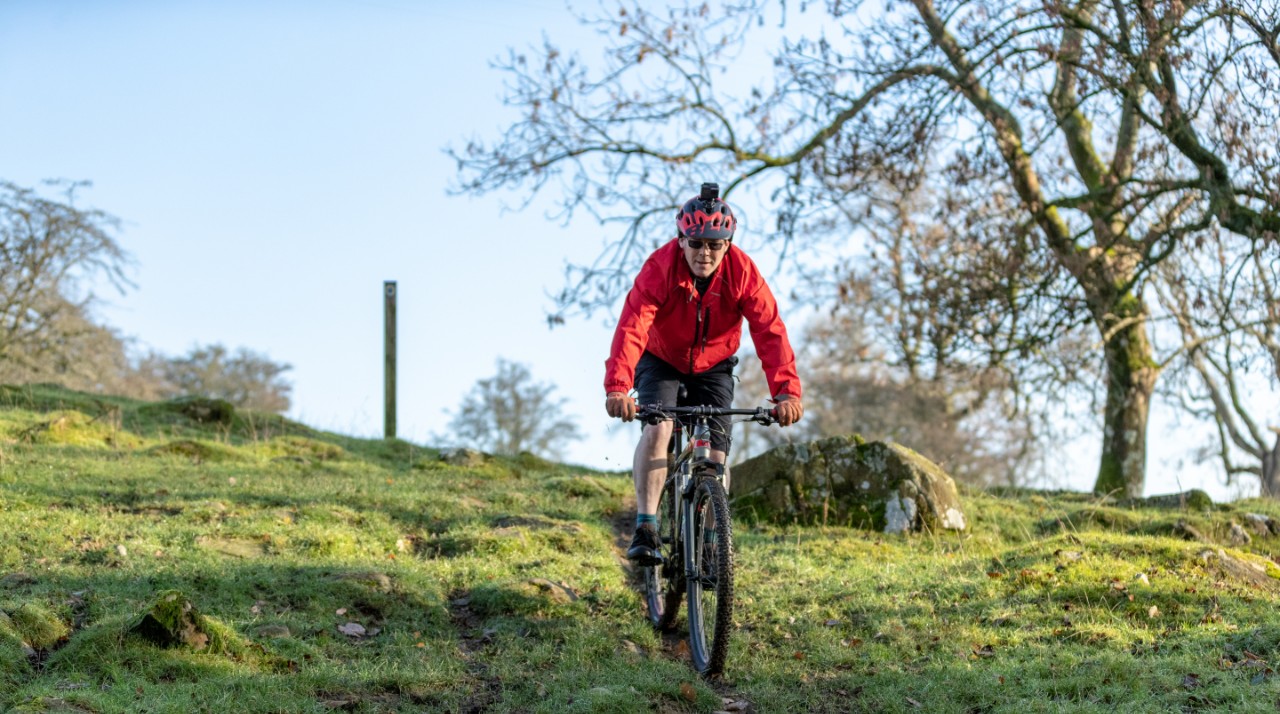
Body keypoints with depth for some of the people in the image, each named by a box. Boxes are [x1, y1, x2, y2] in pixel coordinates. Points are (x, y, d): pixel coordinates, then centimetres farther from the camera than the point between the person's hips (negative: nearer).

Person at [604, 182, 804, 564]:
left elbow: (770, 331, -30)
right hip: (661, 361, -2)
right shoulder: (661, 266, -29)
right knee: (657, 429, -27)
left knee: (715, 456, -8)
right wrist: (616, 387, -54)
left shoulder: (742, 271, -24)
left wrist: (787, 391, -44)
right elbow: (631, 326, -40)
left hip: (713, 367, 2)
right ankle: (645, 529, -23)